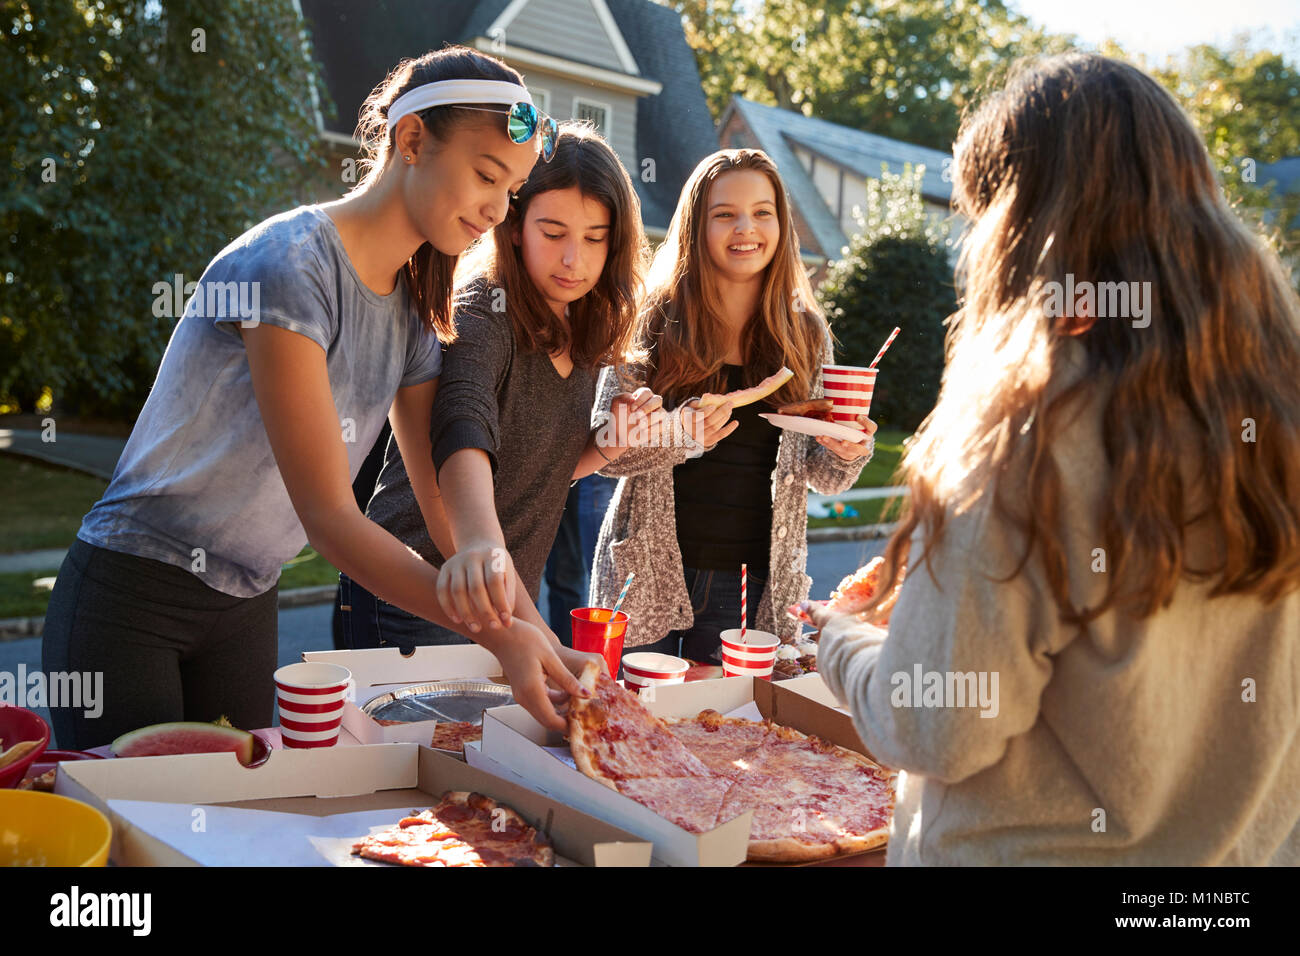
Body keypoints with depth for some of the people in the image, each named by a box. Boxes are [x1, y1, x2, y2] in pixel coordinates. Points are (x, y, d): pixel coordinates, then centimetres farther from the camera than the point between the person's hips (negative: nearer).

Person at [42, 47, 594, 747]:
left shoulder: (413, 309, 3)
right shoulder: (290, 264, -23)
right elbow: (328, 516, -26)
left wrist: (538, 639, -11)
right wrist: (496, 633, -31)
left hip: (246, 609, 7)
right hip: (131, 599, -7)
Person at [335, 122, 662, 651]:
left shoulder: (582, 332, 5)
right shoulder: (478, 317, -19)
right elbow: (462, 432, -39)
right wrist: (481, 540, -58)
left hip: (511, 595, 8)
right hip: (414, 601, -7)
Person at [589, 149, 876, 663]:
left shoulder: (807, 334, 3)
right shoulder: (655, 321, -4)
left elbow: (822, 476, 9)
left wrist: (848, 453, -13)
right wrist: (676, 435, -23)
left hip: (755, 589, 2)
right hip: (648, 578, -1)